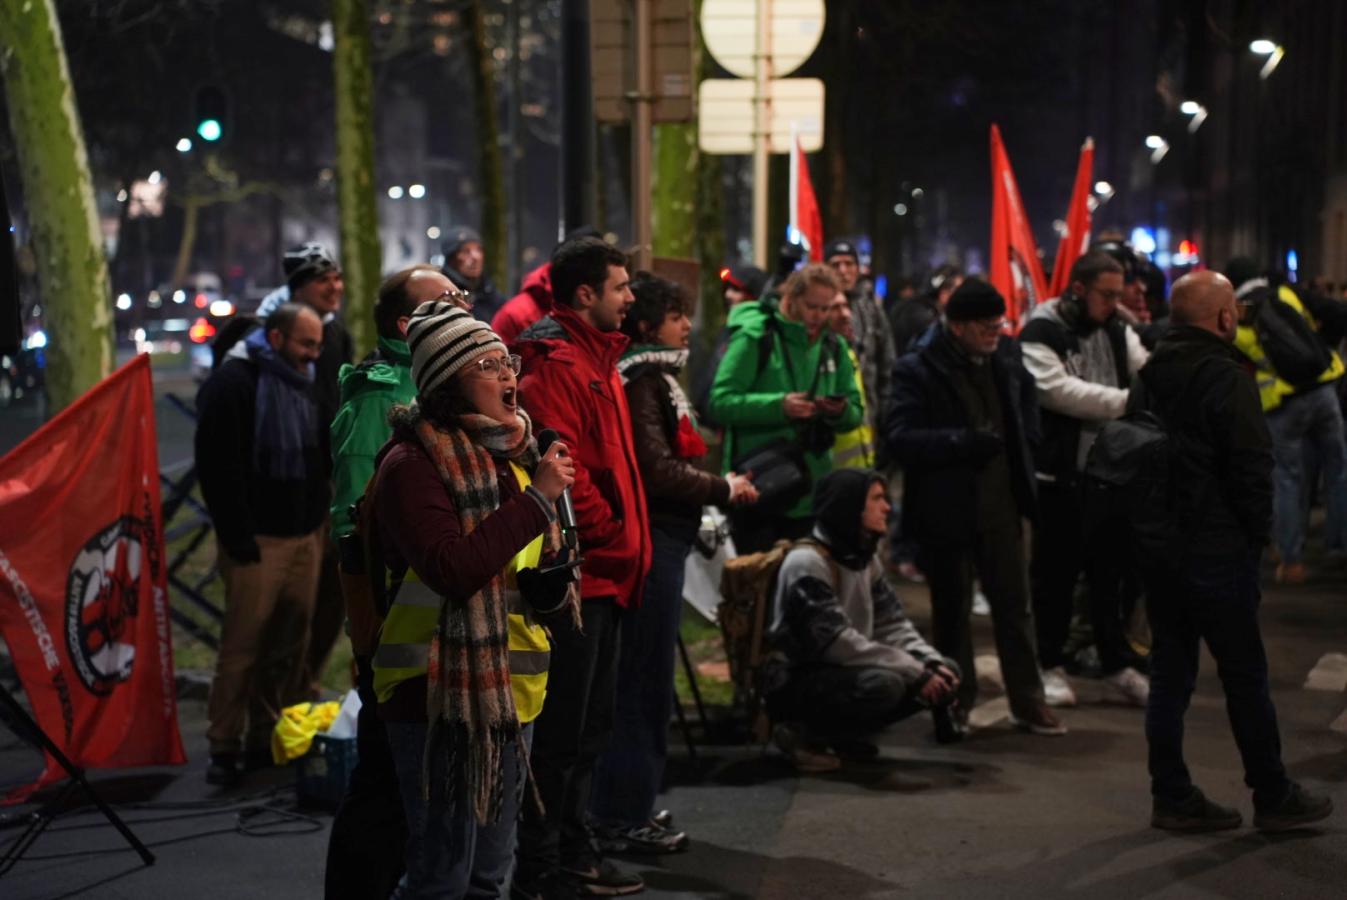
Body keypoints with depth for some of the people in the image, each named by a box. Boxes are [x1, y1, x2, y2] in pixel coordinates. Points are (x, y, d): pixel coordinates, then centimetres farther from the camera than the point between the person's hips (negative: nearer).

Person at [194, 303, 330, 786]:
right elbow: (218, 467, -14)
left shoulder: (303, 385, 18)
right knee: (243, 645, -6)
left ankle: (268, 738, 16)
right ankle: (225, 745, 1)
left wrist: (320, 520, 17)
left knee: (289, 645, 8)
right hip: (258, 541, -7)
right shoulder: (233, 384, -7)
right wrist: (237, 537, -19)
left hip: (305, 536, 7)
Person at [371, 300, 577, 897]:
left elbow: (544, 567, 22)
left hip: (510, 691, 8)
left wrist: (550, 586, -2)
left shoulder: (515, 456, 14)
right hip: (440, 695, -8)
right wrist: (538, 498, -21)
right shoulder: (412, 463, -12)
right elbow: (453, 568, -26)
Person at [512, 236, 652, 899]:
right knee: (561, 731, -3)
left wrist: (628, 544, 12)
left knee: (590, 724, 17)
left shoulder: (596, 360, 17)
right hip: (577, 571, -10)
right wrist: (614, 539, -14)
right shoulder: (554, 367, -15)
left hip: (603, 575, 10)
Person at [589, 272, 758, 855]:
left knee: (639, 676, 16)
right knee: (645, 679, -4)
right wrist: (723, 489, -9)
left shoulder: (649, 376, 16)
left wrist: (713, 487, 10)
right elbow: (656, 470, -21)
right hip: (653, 539, -10)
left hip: (657, 537, 10)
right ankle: (624, 820, 3)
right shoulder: (643, 382, -15)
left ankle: (623, 807, 25)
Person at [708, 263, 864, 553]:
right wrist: (779, 406, -27)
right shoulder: (755, 338, -7)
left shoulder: (833, 348, 11)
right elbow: (720, 401, -16)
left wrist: (842, 411, -12)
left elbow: (855, 414, 12)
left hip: (806, 493, 5)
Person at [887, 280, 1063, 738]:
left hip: (1001, 506, 4)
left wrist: (1024, 456, 11)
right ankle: (955, 705, 21)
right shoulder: (917, 370, -12)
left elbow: (1028, 406, 25)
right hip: (947, 511, -4)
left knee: (1015, 605, 11)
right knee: (952, 610, 8)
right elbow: (902, 438, -20)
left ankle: (1028, 701, 21)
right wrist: (963, 442, -28)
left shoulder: (1006, 356, 5)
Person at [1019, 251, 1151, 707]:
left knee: (1112, 570, 12)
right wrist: (1125, 400, -27)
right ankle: (1050, 665, 18)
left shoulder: (1118, 332, 10)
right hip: (1059, 474, -6)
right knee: (1055, 572, 5)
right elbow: (1056, 389, -24)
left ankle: (1118, 664, 22)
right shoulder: (1041, 332, -11)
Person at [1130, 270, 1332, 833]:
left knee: (1169, 672, 11)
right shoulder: (1225, 378, -15)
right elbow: (1254, 468, -17)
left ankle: (1172, 796, 15)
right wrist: (1258, 535, -4)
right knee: (1245, 676, 4)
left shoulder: (1149, 376, 9)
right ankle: (1273, 798, 14)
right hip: (1216, 551, -7)